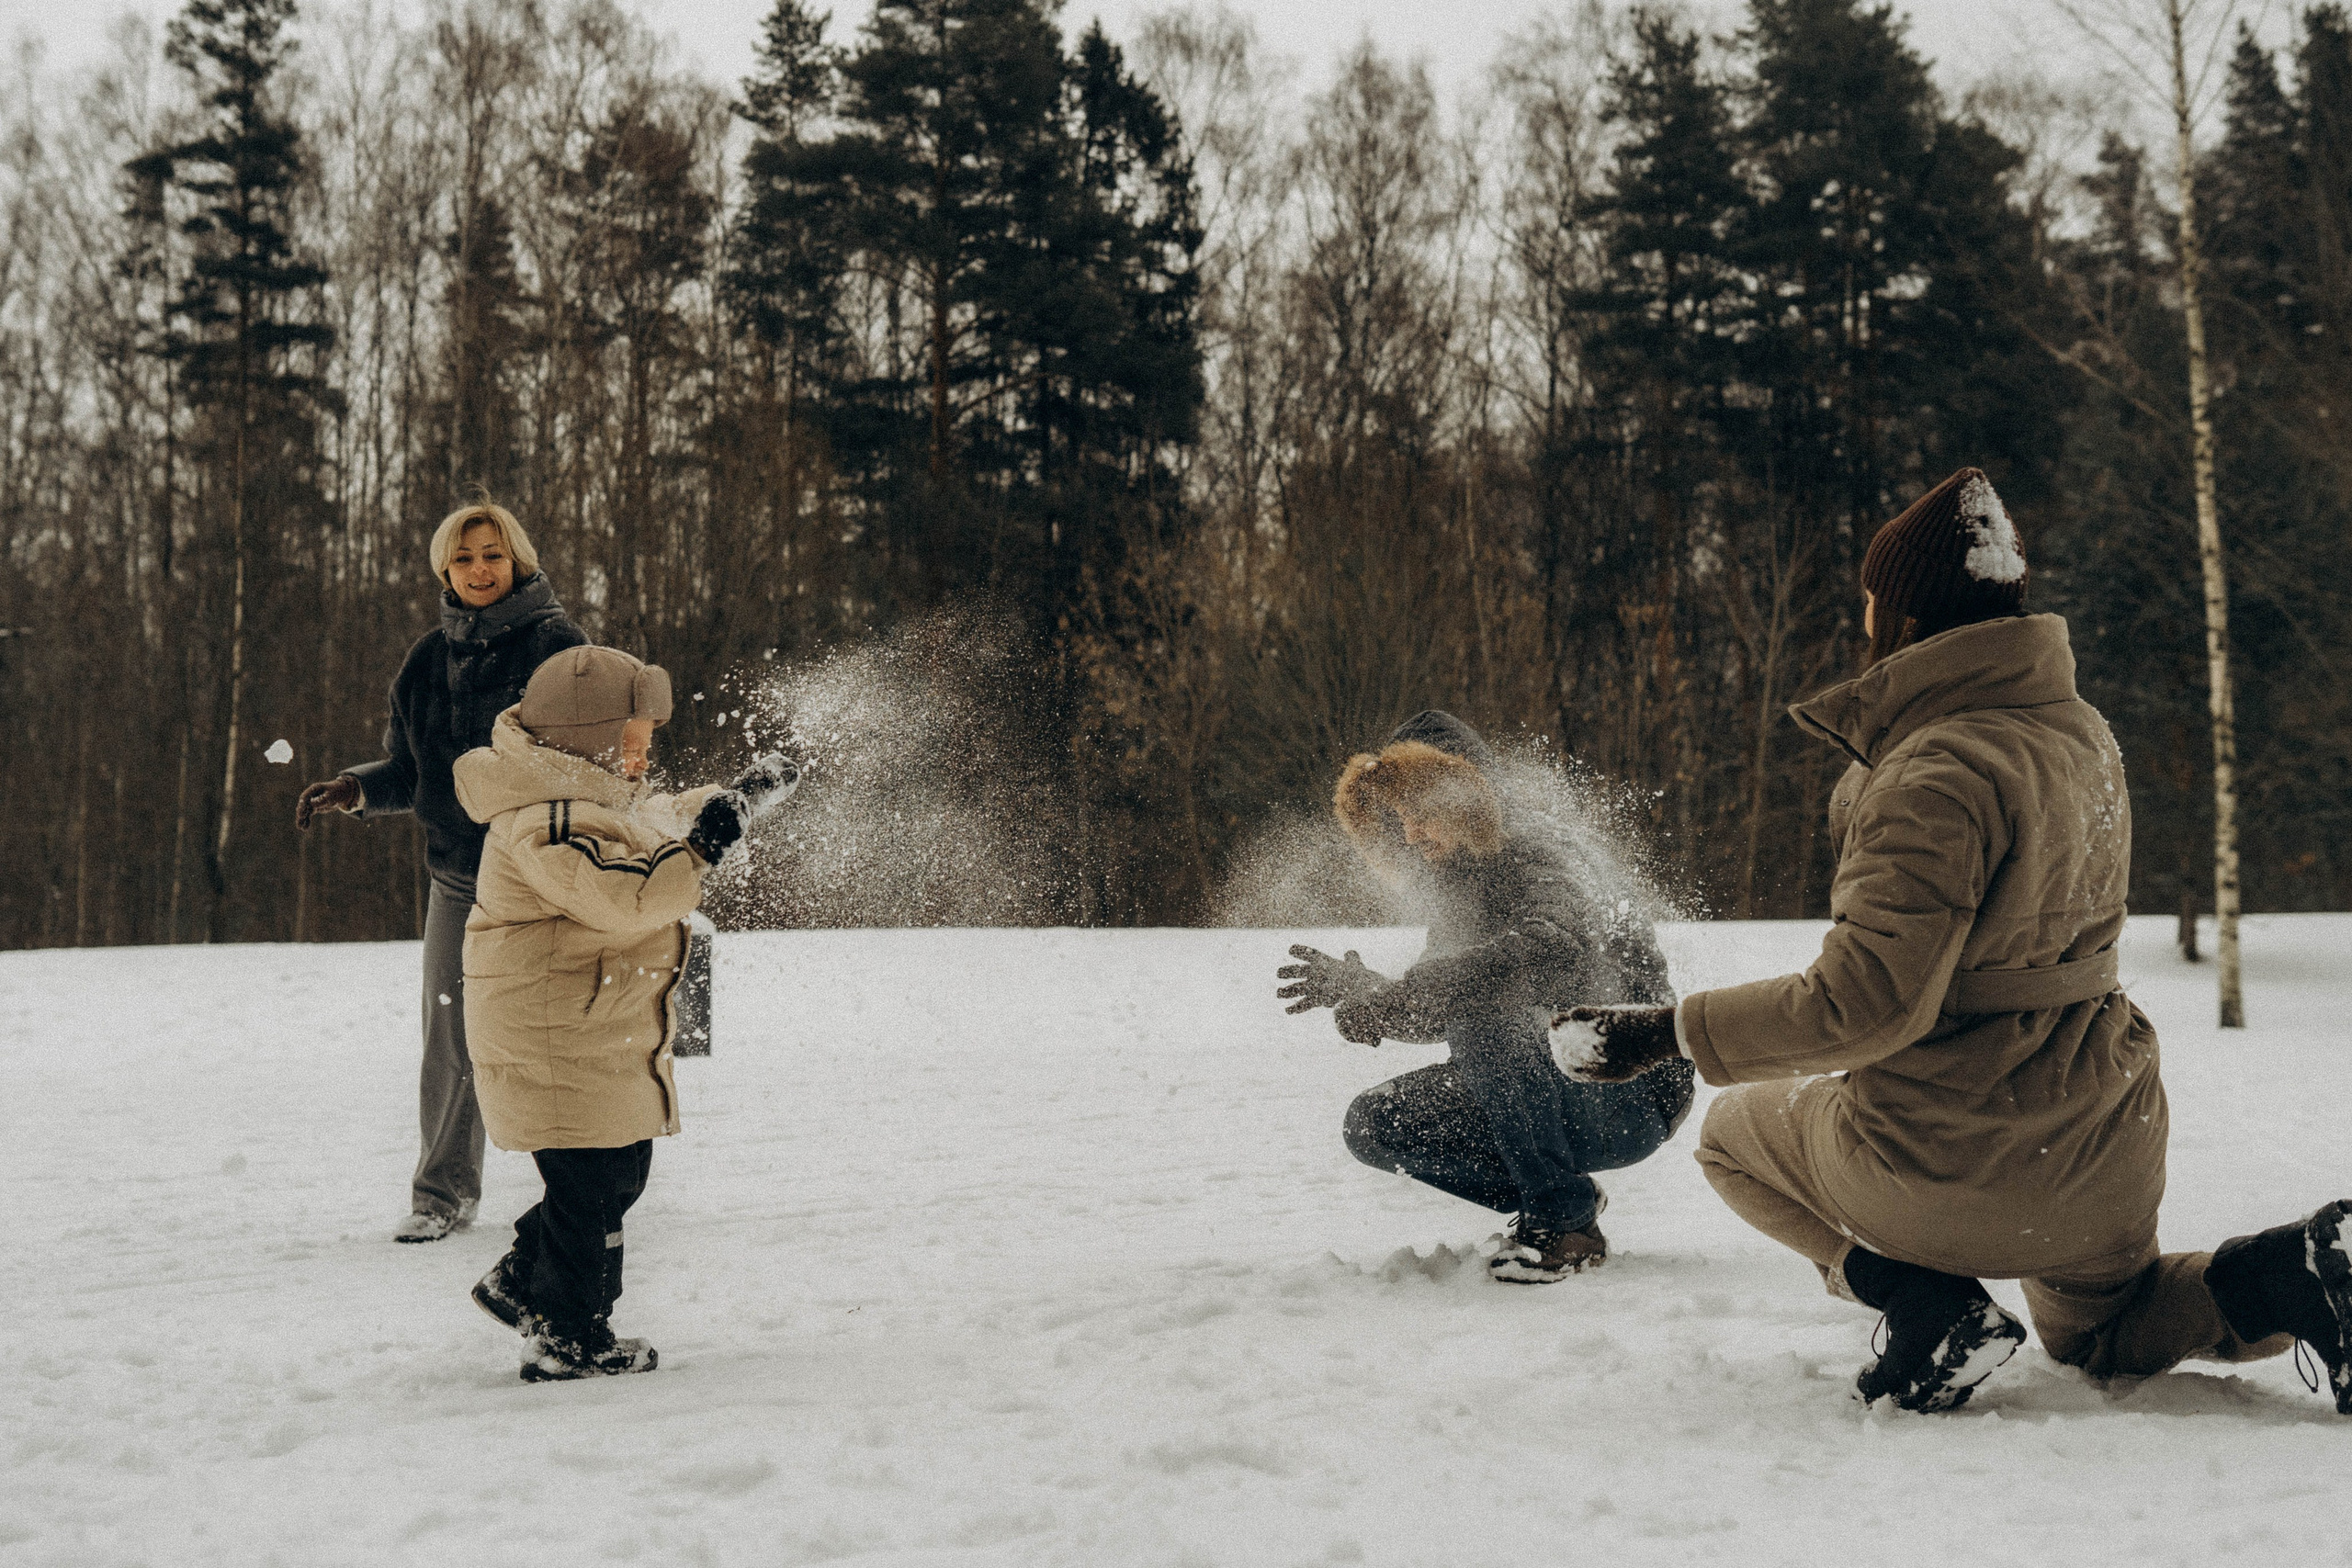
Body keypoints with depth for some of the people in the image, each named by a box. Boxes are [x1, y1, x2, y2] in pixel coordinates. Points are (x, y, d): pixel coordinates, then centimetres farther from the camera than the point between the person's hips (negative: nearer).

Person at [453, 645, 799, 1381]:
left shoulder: (585, 796, 13)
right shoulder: (548, 824, -22)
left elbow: (656, 821, 30)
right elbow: (624, 897, -33)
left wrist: (742, 796, 25)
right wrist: (696, 850, -34)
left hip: (599, 1036, 11)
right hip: (555, 1042, -11)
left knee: (621, 1170, 19)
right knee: (589, 1187, -2)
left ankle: (520, 1284, 33)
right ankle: (568, 1342, 11)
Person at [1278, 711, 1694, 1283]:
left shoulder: (1521, 858, -20)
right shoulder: (1453, 882, 5)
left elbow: (1558, 949, -43)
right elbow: (1434, 1008, 14)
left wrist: (1391, 997, -42)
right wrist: (1356, 988, -8)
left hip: (1632, 1097, -8)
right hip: (1544, 1097, 8)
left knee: (1480, 1014, -33)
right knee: (1373, 1125, -3)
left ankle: (1567, 1222, -16)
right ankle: (1554, 1199, 8)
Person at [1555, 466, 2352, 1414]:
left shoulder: (1936, 777, -23)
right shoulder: (2082, 735, 3)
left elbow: (1863, 1005, -27)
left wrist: (1665, 1035, -21)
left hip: (1949, 1158, -7)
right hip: (2105, 1154, 7)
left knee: (1733, 1133, 22)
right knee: (2104, 1338, 34)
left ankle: (1924, 1304, 1)